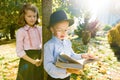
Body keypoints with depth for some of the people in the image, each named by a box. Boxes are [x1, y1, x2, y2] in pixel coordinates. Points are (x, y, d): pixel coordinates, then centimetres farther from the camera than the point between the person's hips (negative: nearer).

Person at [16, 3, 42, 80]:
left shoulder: (40, 29, 5)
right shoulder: (21, 31, -8)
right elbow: (19, 51, -10)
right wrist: (33, 61, -16)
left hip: (39, 61, 4)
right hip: (27, 62, -4)